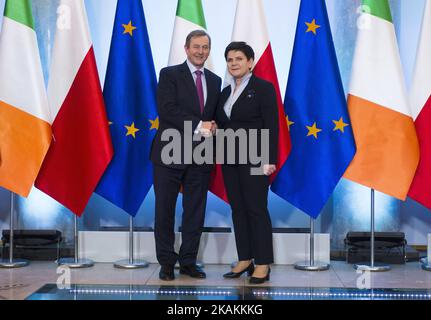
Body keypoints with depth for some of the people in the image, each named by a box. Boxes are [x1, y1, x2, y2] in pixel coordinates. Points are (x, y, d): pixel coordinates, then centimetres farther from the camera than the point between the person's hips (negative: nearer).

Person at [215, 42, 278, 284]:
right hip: (230, 158, 7)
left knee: (257, 209, -4)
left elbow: (271, 126, -11)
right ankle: (245, 259, 16)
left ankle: (263, 264, 2)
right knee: (237, 209, 8)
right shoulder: (226, 92, 15)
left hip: (254, 158, -7)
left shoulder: (263, 87, -5)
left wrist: (270, 160, -17)